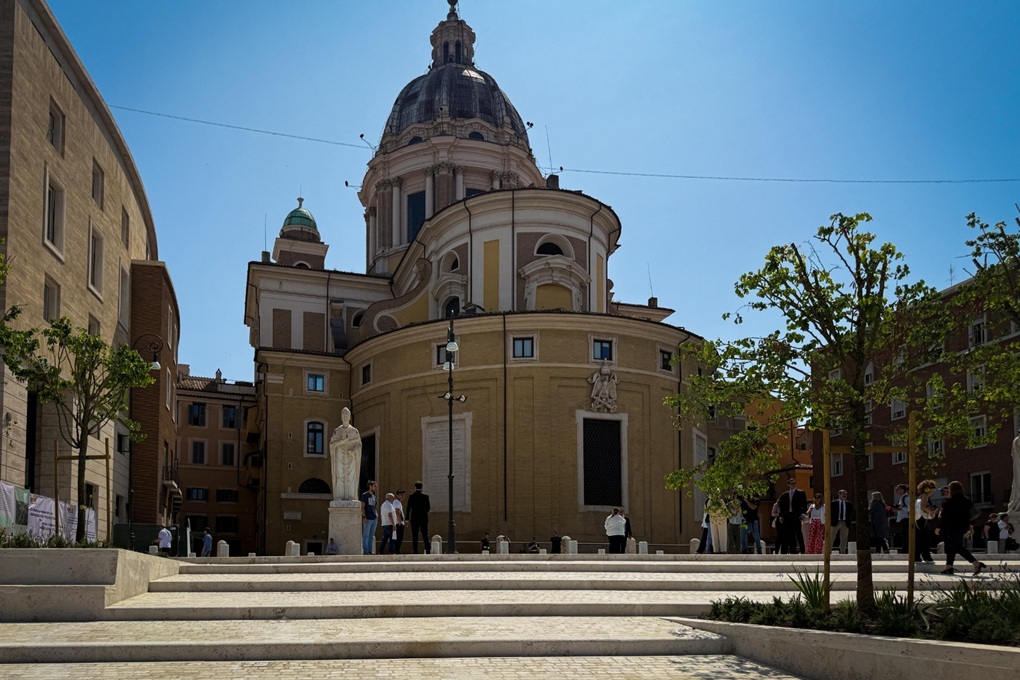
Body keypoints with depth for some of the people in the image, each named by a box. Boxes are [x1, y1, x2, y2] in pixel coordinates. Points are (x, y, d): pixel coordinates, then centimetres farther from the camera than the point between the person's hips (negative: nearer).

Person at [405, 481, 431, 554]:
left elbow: (408, 508, -2)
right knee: (425, 535, 4)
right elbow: (428, 507, 4)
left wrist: (407, 519, 2)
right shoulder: (425, 495, 1)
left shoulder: (412, 496, -1)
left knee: (414, 536, 2)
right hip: (424, 518, 1)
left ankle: (415, 551, -3)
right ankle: (427, 550, -5)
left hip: (414, 518, -1)